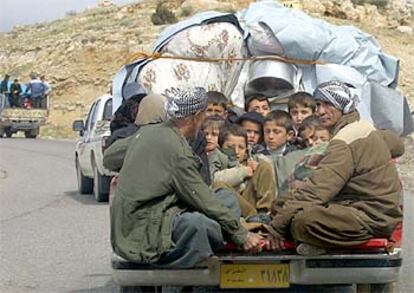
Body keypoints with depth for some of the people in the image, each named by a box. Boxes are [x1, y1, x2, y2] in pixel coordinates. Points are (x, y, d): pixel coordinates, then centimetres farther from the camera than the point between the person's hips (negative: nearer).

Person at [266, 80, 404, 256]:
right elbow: (398, 145, 32)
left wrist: (278, 226, -21)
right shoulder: (366, 126, 10)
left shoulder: (344, 142, -19)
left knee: (302, 221, -31)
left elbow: (317, 189, -24)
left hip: (373, 218, -10)